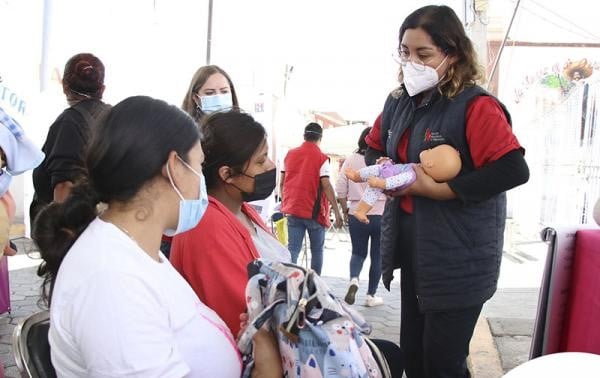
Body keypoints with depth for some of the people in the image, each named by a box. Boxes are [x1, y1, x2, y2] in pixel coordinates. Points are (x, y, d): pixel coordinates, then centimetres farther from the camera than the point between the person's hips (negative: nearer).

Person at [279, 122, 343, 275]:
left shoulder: (290, 154, 6)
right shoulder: (322, 158, -8)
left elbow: (282, 183, 10)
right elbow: (326, 186, -15)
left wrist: (285, 203, 23)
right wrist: (337, 212, -13)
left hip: (292, 210, 3)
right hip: (314, 211, -3)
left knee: (293, 249, 1)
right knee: (317, 250, 12)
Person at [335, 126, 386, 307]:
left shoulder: (351, 160, 0)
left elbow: (341, 188, 0)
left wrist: (345, 210, 12)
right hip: (380, 214, -2)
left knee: (358, 253, 17)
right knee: (377, 256, 11)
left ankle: (353, 279, -9)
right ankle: (371, 295, 16)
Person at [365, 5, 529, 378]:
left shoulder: (475, 106, -17)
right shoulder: (398, 102, 7)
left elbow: (514, 170, -27)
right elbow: (374, 148, 22)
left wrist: (437, 189, -25)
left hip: (457, 258, -7)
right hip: (412, 246, 7)